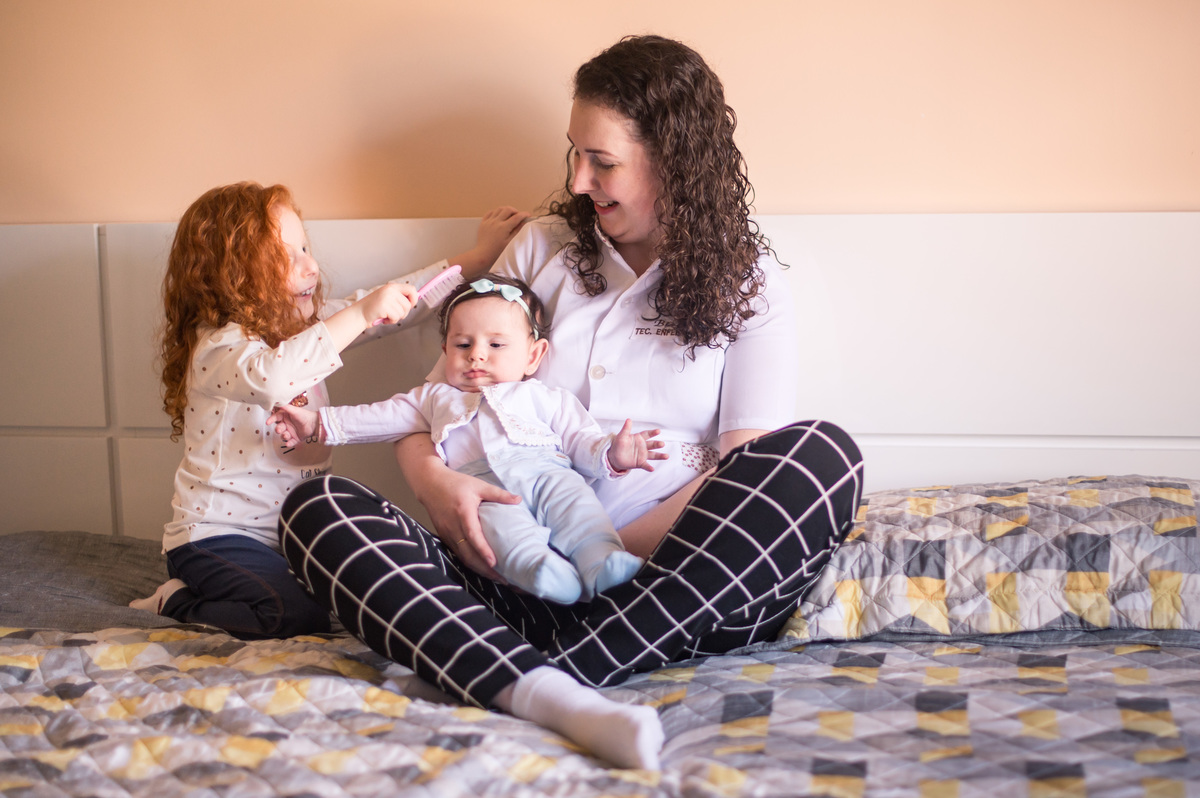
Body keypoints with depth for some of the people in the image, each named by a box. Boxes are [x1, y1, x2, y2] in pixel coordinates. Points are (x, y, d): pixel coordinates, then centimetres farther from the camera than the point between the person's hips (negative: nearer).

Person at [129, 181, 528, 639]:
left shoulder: (307, 324, 7)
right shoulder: (219, 346, -20)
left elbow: (397, 301, 12)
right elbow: (271, 377, -43)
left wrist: (478, 258, 6)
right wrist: (360, 314, -43)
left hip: (290, 529, 9)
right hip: (217, 537, -9)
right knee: (302, 616, -28)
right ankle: (177, 604, -3)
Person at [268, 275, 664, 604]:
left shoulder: (545, 398, 30)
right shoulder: (436, 398, 38)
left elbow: (581, 440, 19)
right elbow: (380, 417, 36)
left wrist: (612, 454, -4)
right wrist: (318, 422, 28)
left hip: (545, 471, 1)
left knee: (574, 498, -32)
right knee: (497, 518, -36)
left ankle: (602, 562, -50)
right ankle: (536, 568, -58)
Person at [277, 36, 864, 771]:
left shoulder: (750, 282, 8)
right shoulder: (544, 249, 17)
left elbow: (750, 473, -4)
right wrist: (433, 475, -8)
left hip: (665, 586, -2)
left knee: (823, 457, -29)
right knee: (317, 508, -18)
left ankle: (552, 674, -34)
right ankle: (544, 694, -41)